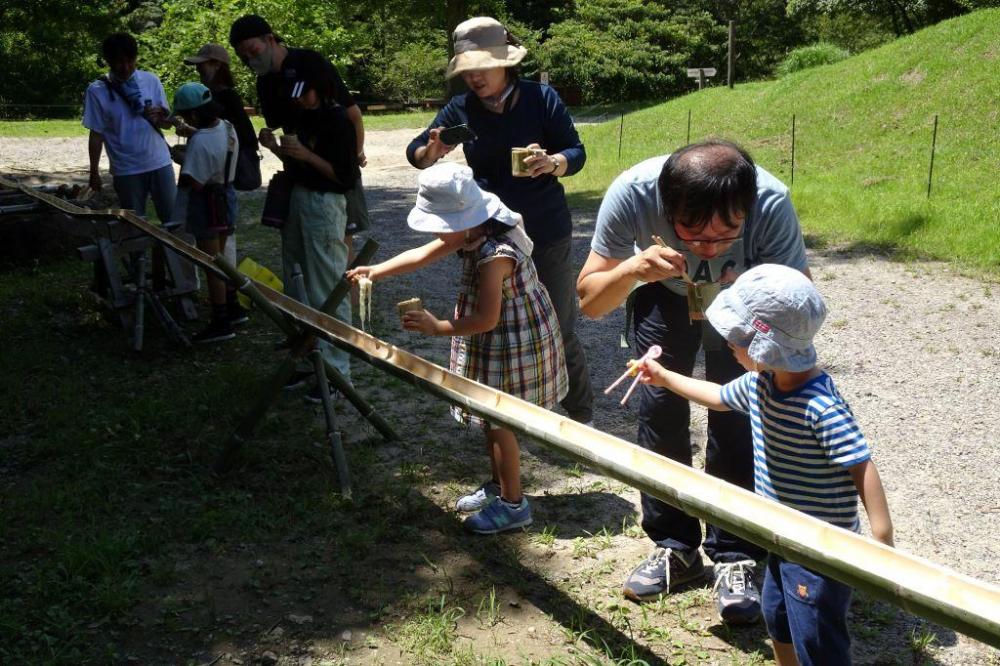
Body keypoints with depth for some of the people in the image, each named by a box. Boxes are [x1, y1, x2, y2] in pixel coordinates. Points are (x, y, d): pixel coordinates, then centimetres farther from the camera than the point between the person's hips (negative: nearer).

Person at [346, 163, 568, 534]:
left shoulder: (494, 256, -30)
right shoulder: (473, 234, -1)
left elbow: (487, 319, -30)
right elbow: (422, 255, 6)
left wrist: (437, 328, -24)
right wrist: (376, 271, 2)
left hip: (513, 346, -10)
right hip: (499, 344, 10)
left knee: (498, 422, 1)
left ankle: (512, 504, 15)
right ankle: (498, 485, 36)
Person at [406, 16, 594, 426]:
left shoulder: (540, 97, -9)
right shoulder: (461, 109, -2)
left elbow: (577, 153, -7)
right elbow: (415, 154, 3)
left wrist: (553, 162, -30)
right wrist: (432, 151, -21)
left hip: (546, 234, -3)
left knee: (558, 330, 1)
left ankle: (581, 415, 17)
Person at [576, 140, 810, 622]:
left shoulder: (772, 204, -40)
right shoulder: (632, 193, -38)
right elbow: (589, 303, -27)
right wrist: (632, 269, -48)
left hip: (744, 296, -1)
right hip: (663, 293, 1)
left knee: (735, 418, -11)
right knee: (659, 409, -4)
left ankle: (736, 557, 5)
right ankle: (674, 547, 13)